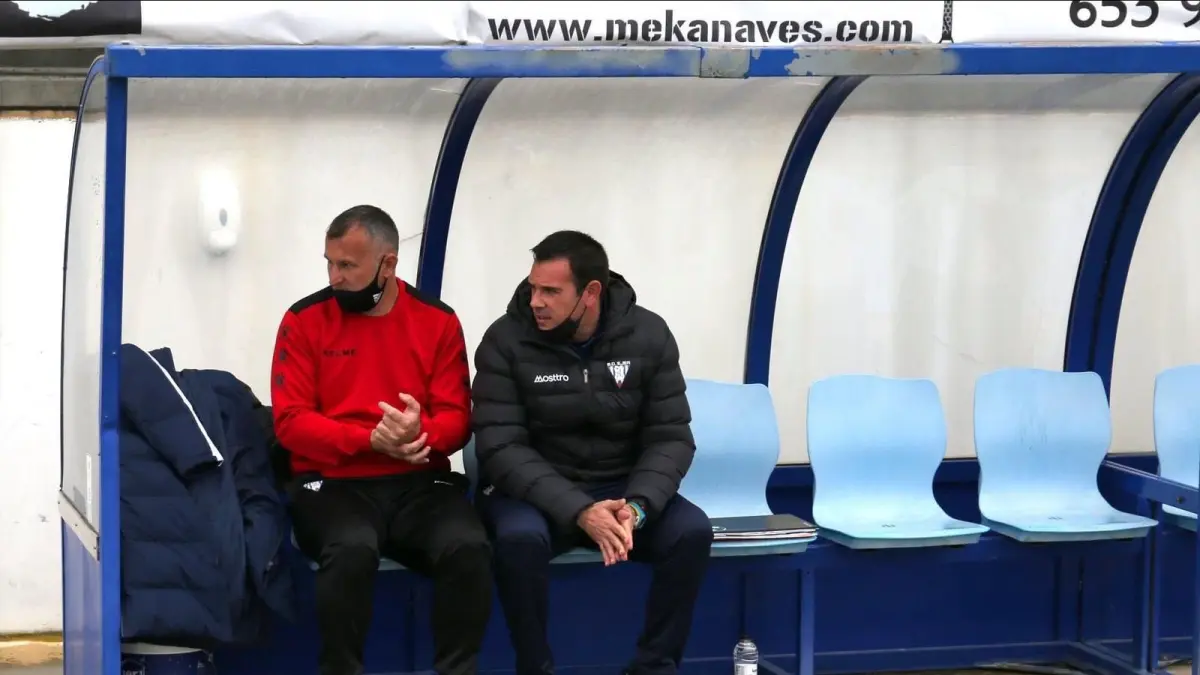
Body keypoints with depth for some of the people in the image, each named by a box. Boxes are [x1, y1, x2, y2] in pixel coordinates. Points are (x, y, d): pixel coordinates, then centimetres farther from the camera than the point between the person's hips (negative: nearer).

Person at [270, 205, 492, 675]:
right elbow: (291, 422, -4)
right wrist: (370, 440, -18)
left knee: (468, 548, -29)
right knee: (352, 550, -36)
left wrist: (420, 433, -21)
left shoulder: (438, 321, 6)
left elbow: (456, 418, 4)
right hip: (332, 482, -2)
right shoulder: (305, 321, 1)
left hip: (419, 482, 2)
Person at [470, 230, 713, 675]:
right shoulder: (506, 340, -12)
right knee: (520, 536, -36)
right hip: (532, 491, -2)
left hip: (622, 488, 2)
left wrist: (636, 507, -27)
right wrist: (578, 512, -30)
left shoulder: (648, 335, -6)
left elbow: (670, 438, -7)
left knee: (692, 531, -25)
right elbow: (501, 447, -18)